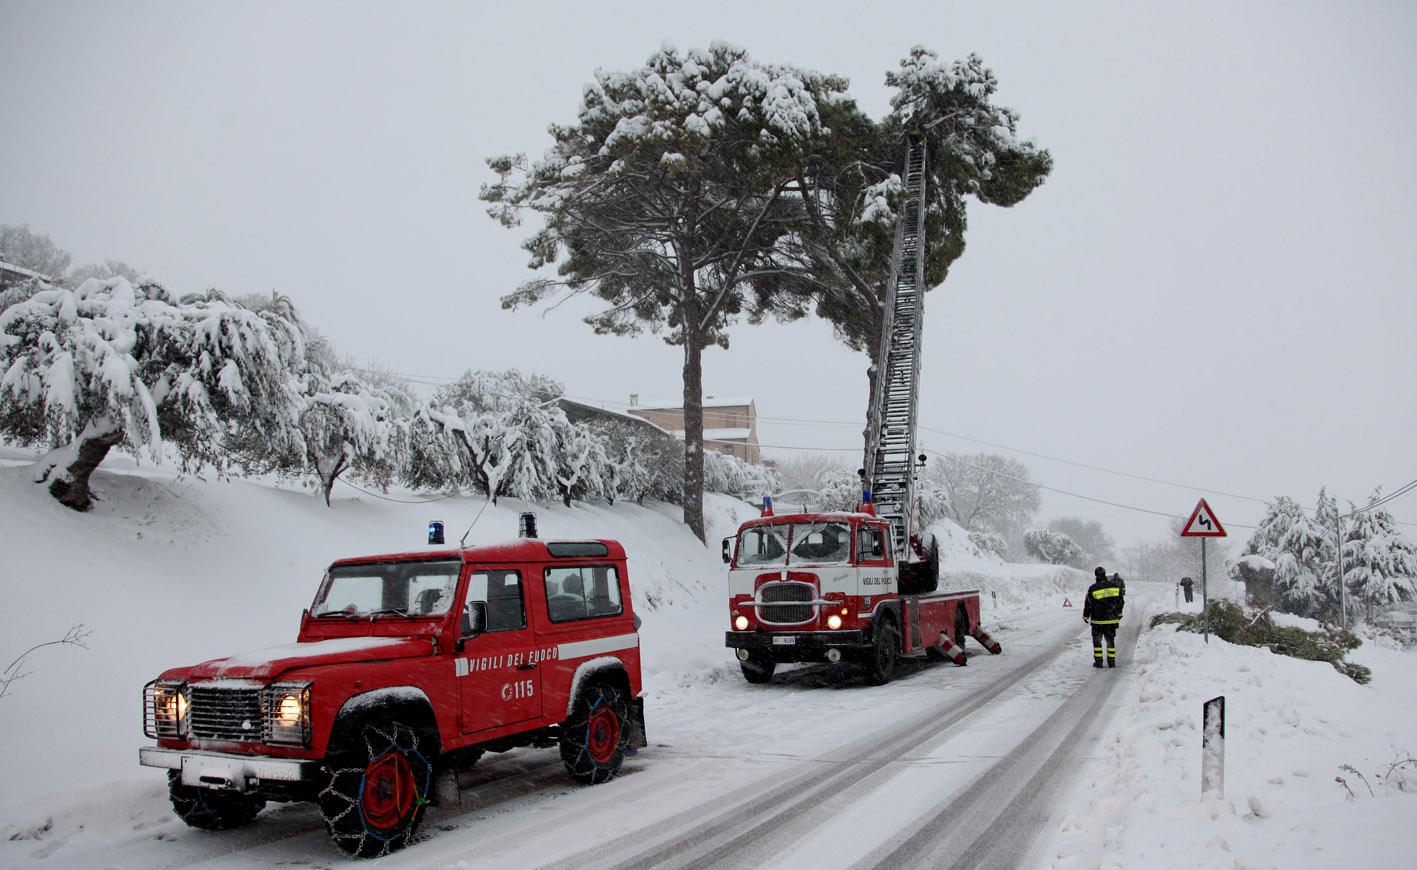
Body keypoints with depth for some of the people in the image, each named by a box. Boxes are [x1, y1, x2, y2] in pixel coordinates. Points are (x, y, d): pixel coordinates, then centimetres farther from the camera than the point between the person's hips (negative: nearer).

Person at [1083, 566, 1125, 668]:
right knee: (1110, 641, 14)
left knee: (1097, 641, 10)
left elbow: (1088, 604, -6)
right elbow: (1120, 601, 7)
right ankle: (1111, 662, 14)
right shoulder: (1114, 586, -3)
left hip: (1097, 621, -3)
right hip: (1112, 620, 3)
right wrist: (1119, 613, 21)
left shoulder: (1092, 589, -13)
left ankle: (1098, 661, 8)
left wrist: (1086, 617, 9)